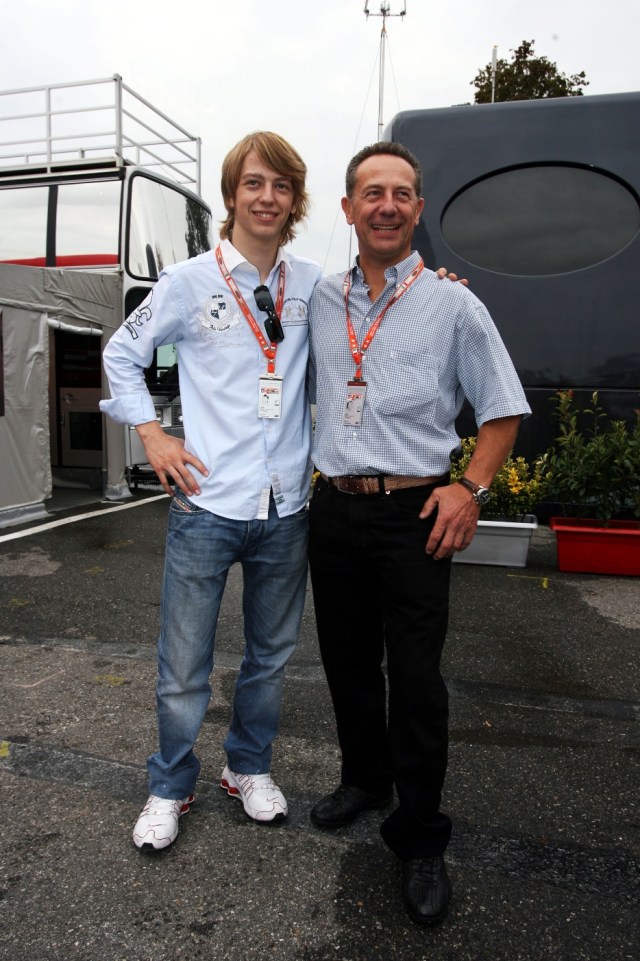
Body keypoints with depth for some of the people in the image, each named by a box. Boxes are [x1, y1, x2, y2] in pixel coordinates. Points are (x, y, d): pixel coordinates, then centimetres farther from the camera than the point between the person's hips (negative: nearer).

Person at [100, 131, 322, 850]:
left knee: (270, 655, 17)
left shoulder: (313, 285, 6)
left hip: (286, 508, 3)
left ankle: (249, 768, 41)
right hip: (207, 503, -2)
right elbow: (121, 355, 10)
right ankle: (170, 789, 32)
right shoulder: (190, 281, 0)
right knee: (183, 668, 6)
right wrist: (151, 433, -1)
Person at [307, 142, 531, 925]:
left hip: (413, 514, -4)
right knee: (346, 659, 16)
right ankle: (364, 779, 40)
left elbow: (503, 409, 2)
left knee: (415, 677, -1)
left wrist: (471, 488, -10)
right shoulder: (319, 301, 10)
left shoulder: (452, 304, 0)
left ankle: (420, 839, 19)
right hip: (333, 507, 4)